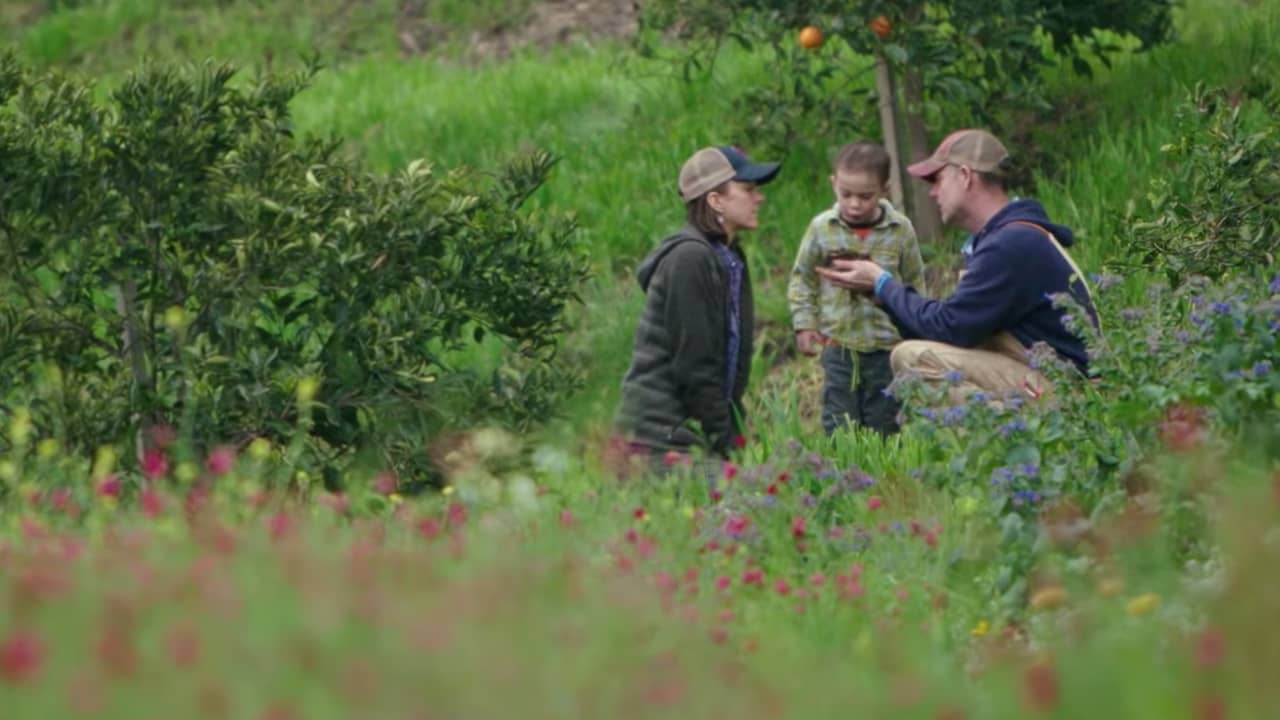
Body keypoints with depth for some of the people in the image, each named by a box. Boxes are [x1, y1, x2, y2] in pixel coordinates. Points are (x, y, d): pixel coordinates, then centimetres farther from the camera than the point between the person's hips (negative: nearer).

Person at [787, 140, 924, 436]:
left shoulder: (900, 230, -3)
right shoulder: (822, 228, -2)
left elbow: (915, 283, 7)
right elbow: (802, 279, 8)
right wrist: (804, 324, 0)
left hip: (886, 345, -1)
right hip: (838, 342, 1)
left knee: (884, 427, 7)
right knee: (838, 426, 3)